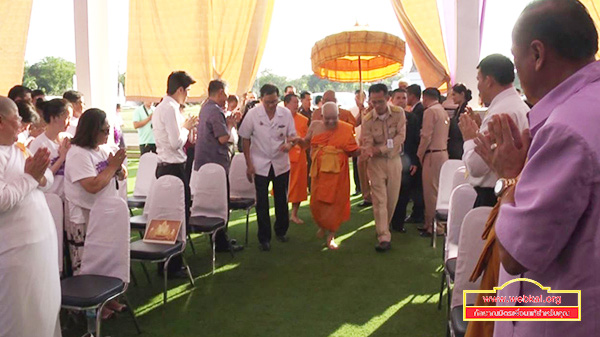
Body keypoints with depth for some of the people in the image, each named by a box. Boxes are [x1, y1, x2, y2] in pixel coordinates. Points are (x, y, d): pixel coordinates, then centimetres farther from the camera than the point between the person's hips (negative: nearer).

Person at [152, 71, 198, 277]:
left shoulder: (161, 107, 15)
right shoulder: (170, 109, -16)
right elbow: (176, 142, -22)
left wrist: (185, 126, 11)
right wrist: (186, 127, -6)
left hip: (165, 166, 11)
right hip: (173, 168, -11)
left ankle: (168, 263, 25)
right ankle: (172, 267, 4)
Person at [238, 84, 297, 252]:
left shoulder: (286, 114, -6)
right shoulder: (252, 115, -10)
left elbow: (293, 136, 2)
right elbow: (245, 139, -3)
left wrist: (289, 143, -23)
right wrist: (249, 164, -6)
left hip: (281, 164, 2)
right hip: (260, 165, -2)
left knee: (282, 200, 14)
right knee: (262, 203, 4)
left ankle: (281, 231, 34)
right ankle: (264, 238, 16)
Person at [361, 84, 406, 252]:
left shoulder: (398, 113, -7)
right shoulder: (367, 119, -8)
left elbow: (401, 136, -13)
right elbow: (367, 144, -12)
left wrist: (381, 148, -22)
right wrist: (368, 150, -36)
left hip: (394, 160, 2)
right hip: (376, 162, -1)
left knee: (392, 199, 8)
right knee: (379, 200, -7)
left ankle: (383, 229, 30)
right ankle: (384, 237, -5)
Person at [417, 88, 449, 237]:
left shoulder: (430, 111, -11)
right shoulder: (443, 111, 16)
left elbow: (426, 136, -16)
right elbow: (443, 135, 14)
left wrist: (419, 154, -5)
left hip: (433, 154, -9)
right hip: (443, 152, 9)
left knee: (431, 191, -3)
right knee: (438, 190, 13)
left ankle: (432, 226, 2)